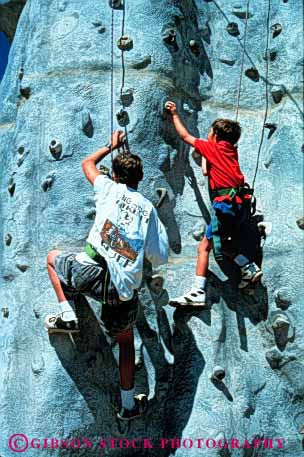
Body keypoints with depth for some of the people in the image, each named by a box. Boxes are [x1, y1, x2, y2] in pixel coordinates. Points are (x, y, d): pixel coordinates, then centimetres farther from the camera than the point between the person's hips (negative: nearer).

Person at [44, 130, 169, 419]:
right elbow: (160, 257, 12)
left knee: (53, 257, 26)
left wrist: (112, 145, 40)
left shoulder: (110, 189, 7)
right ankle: (128, 404, 30)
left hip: (94, 271, -3)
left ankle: (67, 317, 14)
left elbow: (88, 163, 28)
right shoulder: (148, 208, 13)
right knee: (125, 341, 25)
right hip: (126, 289, 3)